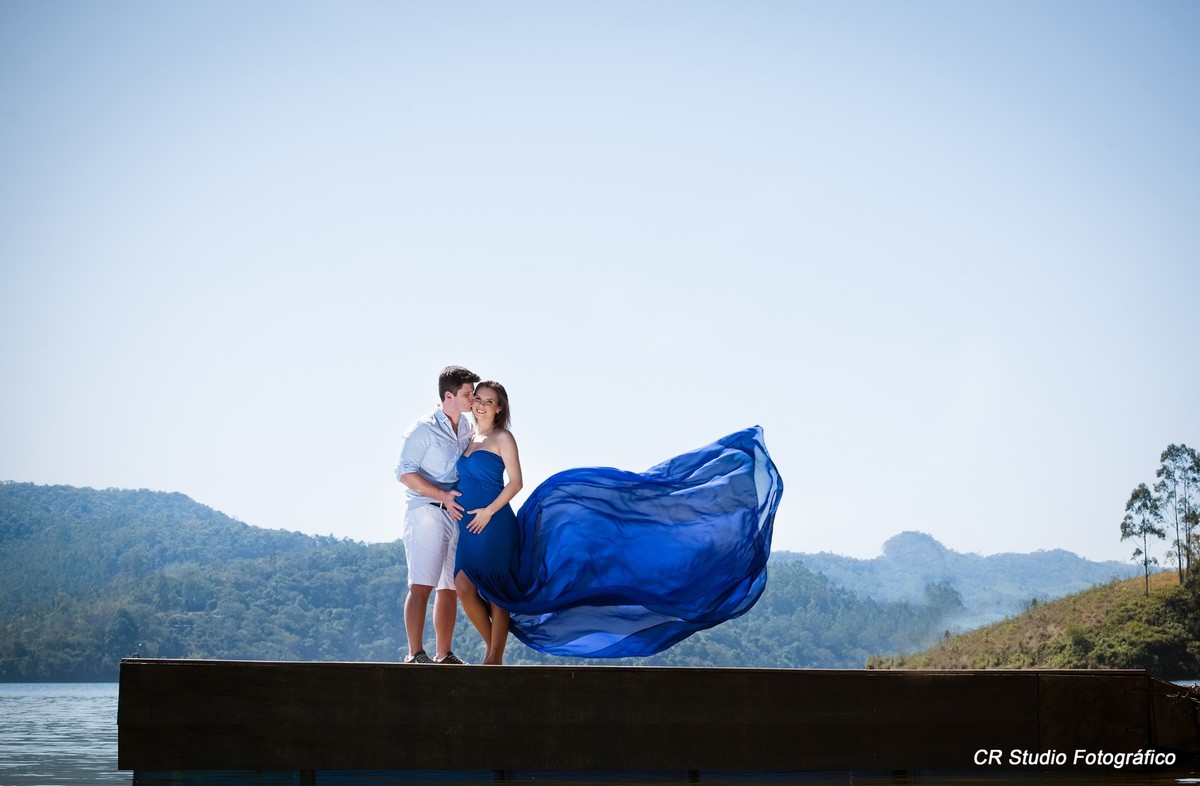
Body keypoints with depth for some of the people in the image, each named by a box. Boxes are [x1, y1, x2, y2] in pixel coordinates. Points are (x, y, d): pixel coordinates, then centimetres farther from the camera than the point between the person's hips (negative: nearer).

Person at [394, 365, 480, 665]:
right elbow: (405, 473, -13)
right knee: (421, 585, -13)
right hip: (427, 513, -8)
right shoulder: (424, 429, -8)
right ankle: (415, 654, -15)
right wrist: (443, 496, -20)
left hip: (457, 515, 8)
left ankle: (444, 655, 14)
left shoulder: (467, 428, 15)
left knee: (450, 587, 8)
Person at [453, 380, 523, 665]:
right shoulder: (468, 437, 18)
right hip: (467, 526, 6)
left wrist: (489, 511, -15)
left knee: (495, 591, -3)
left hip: (494, 524, -6)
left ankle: (495, 657, 2)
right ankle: (490, 644, 14)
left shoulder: (502, 438, -1)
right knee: (463, 588, -2)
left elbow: (515, 482, -9)